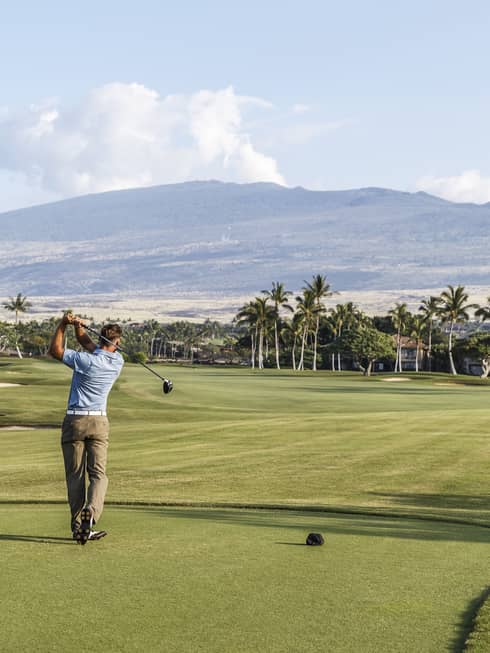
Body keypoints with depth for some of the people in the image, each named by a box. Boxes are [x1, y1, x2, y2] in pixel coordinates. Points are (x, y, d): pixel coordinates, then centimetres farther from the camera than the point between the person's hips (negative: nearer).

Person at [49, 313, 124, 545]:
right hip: (99, 422, 2)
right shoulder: (118, 362, 0)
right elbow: (89, 345, 14)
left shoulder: (86, 361, -13)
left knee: (75, 476, 4)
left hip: (74, 421, -2)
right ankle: (90, 512, -25)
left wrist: (63, 324, 3)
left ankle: (78, 526, 1)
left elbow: (55, 350, 1)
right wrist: (78, 326, 3)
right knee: (98, 474, 2)